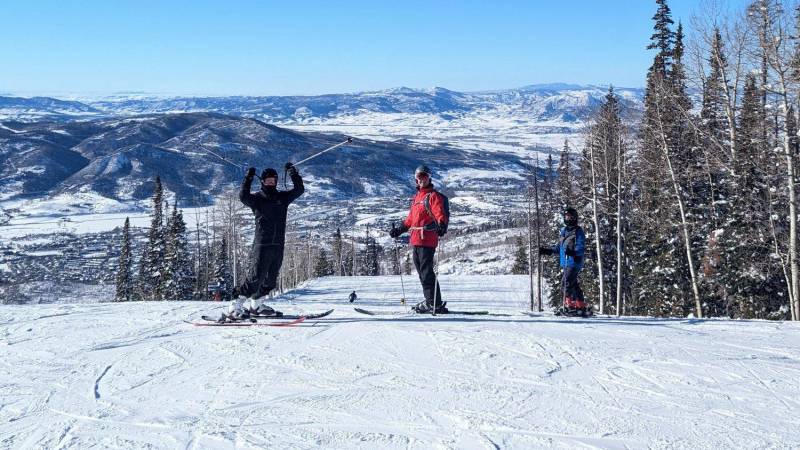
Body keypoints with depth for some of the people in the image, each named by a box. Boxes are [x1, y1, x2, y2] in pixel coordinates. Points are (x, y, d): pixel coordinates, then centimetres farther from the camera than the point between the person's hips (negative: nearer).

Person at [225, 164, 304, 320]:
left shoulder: (283, 197, 13)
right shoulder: (257, 198, 1)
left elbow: (299, 189, 8)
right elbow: (243, 196, -18)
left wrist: (292, 172, 3)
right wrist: (248, 178, -23)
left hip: (278, 245, 5)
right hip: (262, 244, -5)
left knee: (271, 280, 11)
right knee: (256, 277, -13)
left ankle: (256, 305, 29)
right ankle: (235, 307, -11)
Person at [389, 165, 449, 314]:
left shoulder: (433, 196, -3)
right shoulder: (416, 197, 22)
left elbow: (440, 214, -16)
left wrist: (442, 225, -36)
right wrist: (399, 229, 32)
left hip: (427, 239, -9)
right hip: (416, 240, 9)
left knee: (426, 271, -11)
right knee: (421, 271, 10)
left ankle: (435, 304, -9)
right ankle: (430, 301, 15)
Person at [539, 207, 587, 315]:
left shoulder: (578, 231, -5)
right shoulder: (563, 231, 18)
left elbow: (581, 247, -15)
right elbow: (559, 247, 26)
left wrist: (573, 252, -34)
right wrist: (547, 250, 16)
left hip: (574, 262, -8)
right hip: (566, 263, 8)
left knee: (566, 283, -16)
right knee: (574, 285, 11)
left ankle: (569, 305, -15)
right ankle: (581, 306, 18)